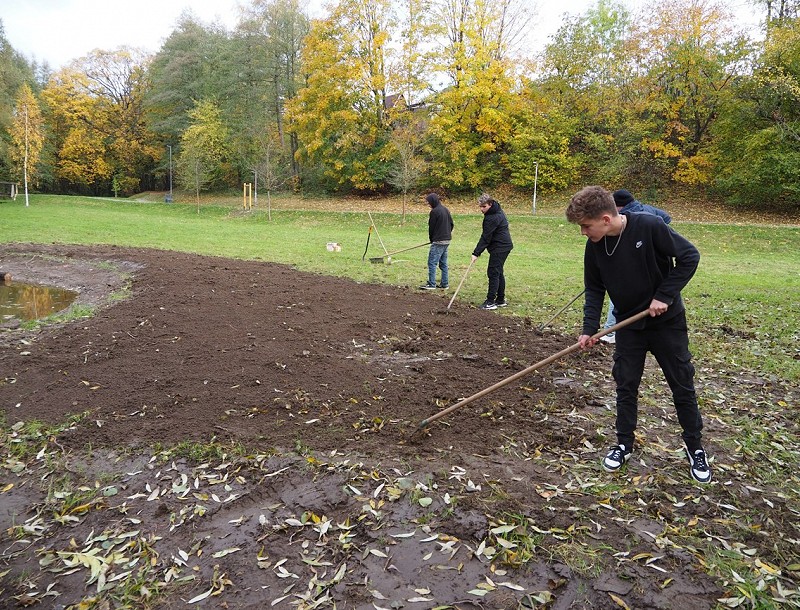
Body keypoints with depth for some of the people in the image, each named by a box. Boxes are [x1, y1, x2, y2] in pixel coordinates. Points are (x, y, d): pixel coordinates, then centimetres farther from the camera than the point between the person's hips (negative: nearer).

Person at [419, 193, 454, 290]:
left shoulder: (434, 212, -14)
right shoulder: (446, 210, 11)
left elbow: (431, 227, -7)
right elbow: (451, 224, 16)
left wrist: (431, 239, 7)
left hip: (438, 241, -9)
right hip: (447, 240, 9)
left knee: (432, 262, -5)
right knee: (443, 263, 14)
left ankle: (431, 284, -6)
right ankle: (445, 283, 17)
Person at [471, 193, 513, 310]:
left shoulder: (492, 218, -21)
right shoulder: (497, 211, 11)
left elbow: (485, 237, -23)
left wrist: (476, 253, -22)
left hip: (499, 248, -11)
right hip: (504, 246, 11)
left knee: (493, 273, -9)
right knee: (499, 272, 15)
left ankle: (490, 301, -7)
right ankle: (501, 300, 21)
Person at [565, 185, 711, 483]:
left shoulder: (650, 226, -24)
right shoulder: (594, 247, -9)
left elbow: (689, 256, -16)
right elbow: (594, 290, 0)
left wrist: (665, 296, -20)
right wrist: (589, 329, -10)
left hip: (667, 321, -3)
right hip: (628, 324, 4)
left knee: (682, 385, 8)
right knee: (626, 385, 7)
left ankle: (695, 447, 24)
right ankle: (624, 444, 23)